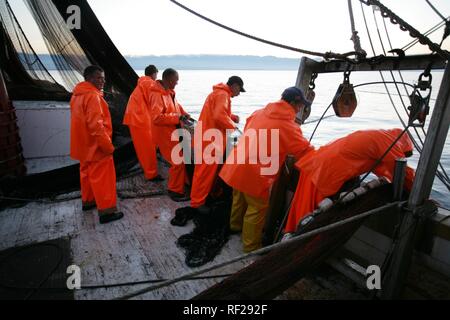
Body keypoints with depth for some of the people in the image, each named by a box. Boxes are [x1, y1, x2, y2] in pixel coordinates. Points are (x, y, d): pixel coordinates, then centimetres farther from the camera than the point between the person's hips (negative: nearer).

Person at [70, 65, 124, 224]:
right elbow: (96, 125, -27)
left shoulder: (78, 95, 11)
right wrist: (108, 145, -21)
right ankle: (107, 211, 2)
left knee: (88, 173, 21)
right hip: (96, 146, -10)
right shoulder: (93, 96, -21)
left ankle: (88, 201, 36)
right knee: (102, 178, -4)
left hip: (85, 145, 10)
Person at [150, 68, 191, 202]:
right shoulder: (157, 95, -22)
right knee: (178, 162, -5)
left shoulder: (169, 92, 7)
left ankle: (182, 184, 36)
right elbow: (156, 117, -30)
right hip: (165, 134, -9)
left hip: (173, 133, 9)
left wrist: (183, 113, 9)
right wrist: (176, 117, -25)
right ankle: (175, 191, 10)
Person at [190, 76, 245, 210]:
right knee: (205, 171, -2)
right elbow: (219, 116, -30)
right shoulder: (223, 95, -16)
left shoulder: (219, 93, 18)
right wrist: (232, 125, -13)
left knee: (210, 170, 18)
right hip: (210, 139, -10)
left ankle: (205, 195, 30)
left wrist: (232, 117, 10)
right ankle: (197, 202, 7)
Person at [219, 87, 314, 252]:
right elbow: (306, 152, -9)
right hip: (255, 173, -8)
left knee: (240, 199, 28)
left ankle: (236, 225, 52)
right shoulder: (288, 126, -14)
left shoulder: (259, 113, 6)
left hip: (238, 165, 8)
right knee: (257, 209, 9)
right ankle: (252, 246, 25)